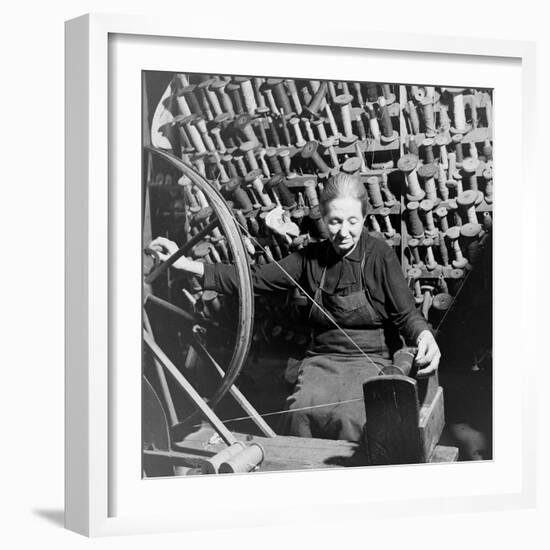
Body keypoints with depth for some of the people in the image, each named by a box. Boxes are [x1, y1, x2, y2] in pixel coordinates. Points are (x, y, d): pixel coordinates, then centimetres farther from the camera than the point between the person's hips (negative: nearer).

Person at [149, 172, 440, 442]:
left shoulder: (379, 255, -2)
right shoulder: (312, 256, 7)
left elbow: (406, 313, -5)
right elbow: (255, 278, 3)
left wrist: (424, 336, -30)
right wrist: (186, 264, -4)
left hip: (370, 360, -3)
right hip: (321, 359, 3)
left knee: (348, 416, -34)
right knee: (302, 410, -30)